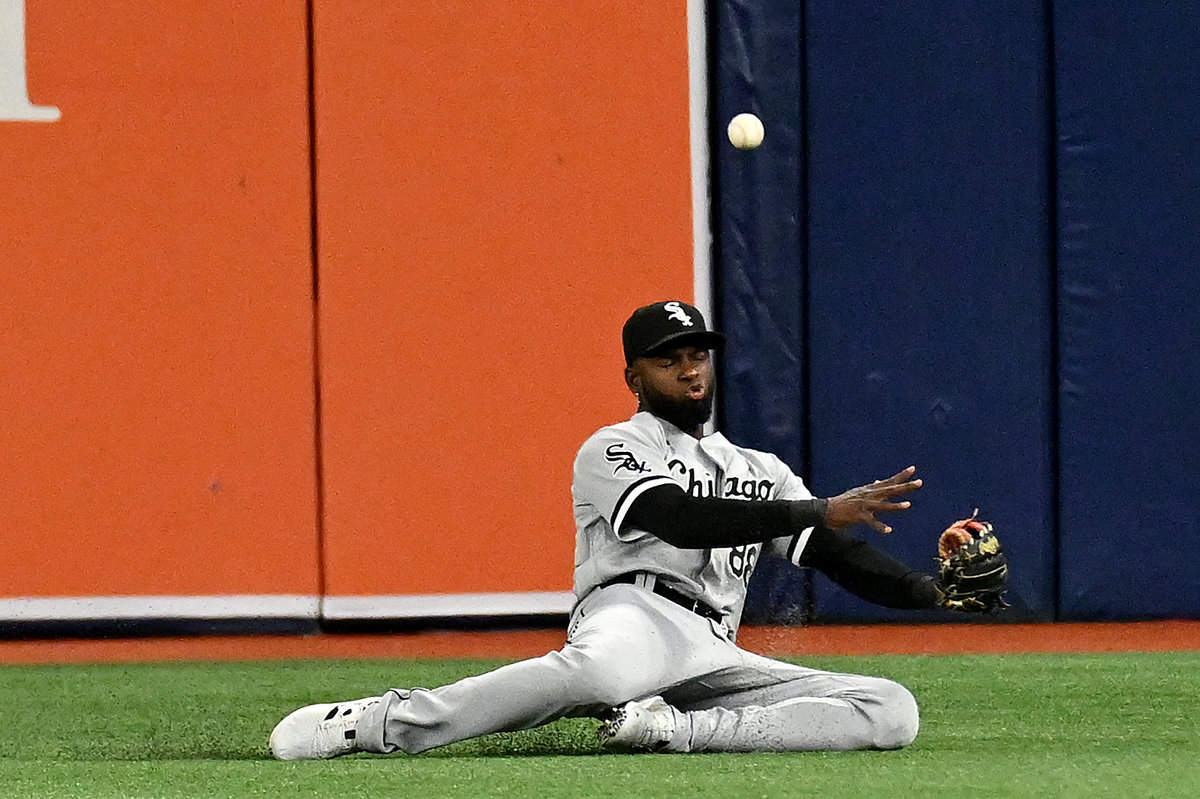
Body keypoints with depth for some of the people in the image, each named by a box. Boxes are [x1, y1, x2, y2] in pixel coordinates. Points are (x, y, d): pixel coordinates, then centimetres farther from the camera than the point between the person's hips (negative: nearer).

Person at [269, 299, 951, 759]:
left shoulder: (762, 473, 29)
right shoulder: (613, 451, 10)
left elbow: (841, 557, 17)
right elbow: (679, 520, -10)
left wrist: (935, 591, -2)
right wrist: (819, 512, -16)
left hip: (717, 658, 5)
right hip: (633, 609, -5)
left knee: (892, 711, -16)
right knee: (604, 668, -45)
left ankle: (671, 730, -27)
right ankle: (381, 722, -33)